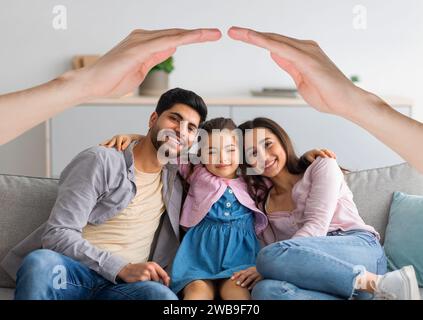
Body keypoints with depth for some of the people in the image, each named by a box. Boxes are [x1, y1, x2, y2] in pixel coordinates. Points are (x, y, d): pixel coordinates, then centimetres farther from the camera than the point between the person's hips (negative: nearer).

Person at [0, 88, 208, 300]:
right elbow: (58, 234, -10)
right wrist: (121, 268, -19)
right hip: (74, 273, -3)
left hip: (125, 284, 3)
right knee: (39, 261, -39)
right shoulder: (101, 161, -1)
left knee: (163, 296, -33)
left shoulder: (174, 174, 16)